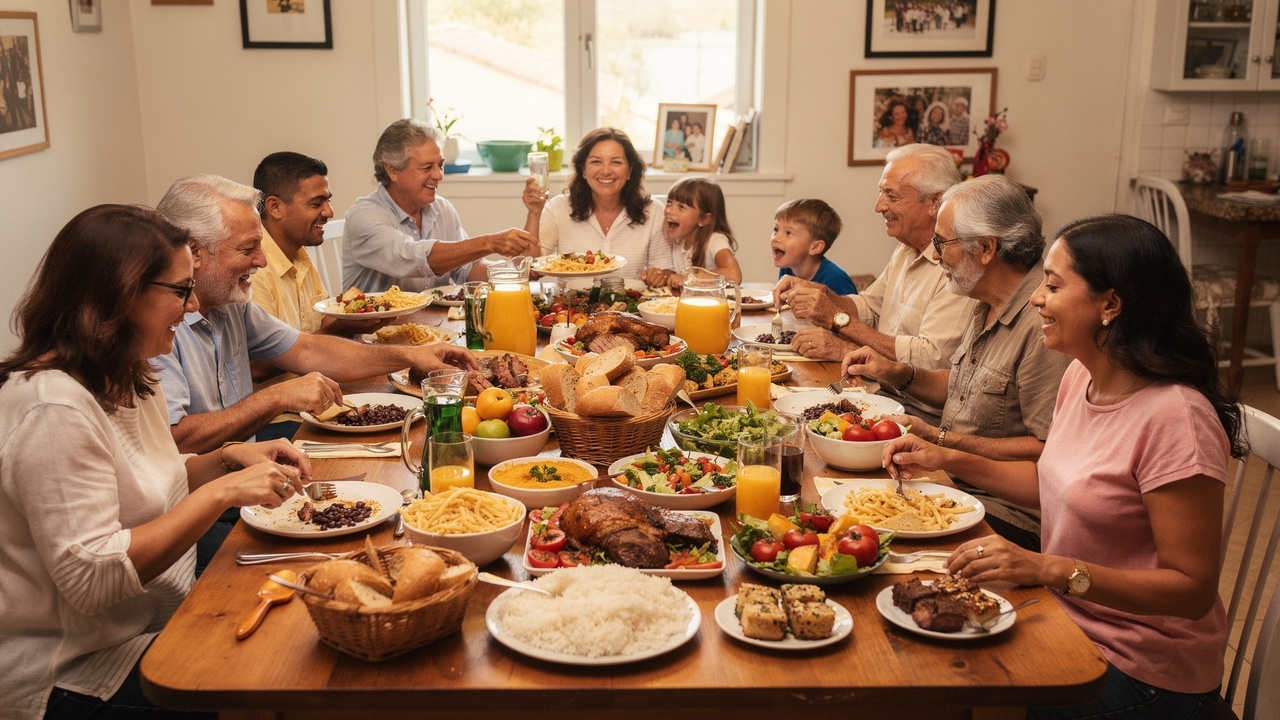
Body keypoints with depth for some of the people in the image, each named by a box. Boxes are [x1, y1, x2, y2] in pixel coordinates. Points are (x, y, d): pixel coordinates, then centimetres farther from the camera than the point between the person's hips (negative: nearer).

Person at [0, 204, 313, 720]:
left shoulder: (129, 379, 7)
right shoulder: (54, 408, -24)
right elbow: (91, 579, -28)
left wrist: (226, 459, 0)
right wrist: (223, 491, -27)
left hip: (162, 617, 9)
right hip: (85, 675, -9)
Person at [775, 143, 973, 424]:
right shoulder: (907, 250, 12)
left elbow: (931, 358, -25)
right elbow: (869, 306, 22)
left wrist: (838, 318, -19)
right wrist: (820, 294, 0)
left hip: (923, 416, -8)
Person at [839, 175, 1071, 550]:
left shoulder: (1045, 325, -22)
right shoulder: (989, 307, 11)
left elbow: (1048, 449, -24)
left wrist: (939, 439, -20)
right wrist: (896, 373, 9)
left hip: (1010, 513, -9)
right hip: (953, 477, 9)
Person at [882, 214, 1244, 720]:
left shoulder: (1174, 417, -25)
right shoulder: (1081, 375, 1)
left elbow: (1192, 588, -23)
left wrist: (1049, 568, -32)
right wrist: (947, 460, 8)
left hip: (1141, 674, -7)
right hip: (1066, 619, 7)